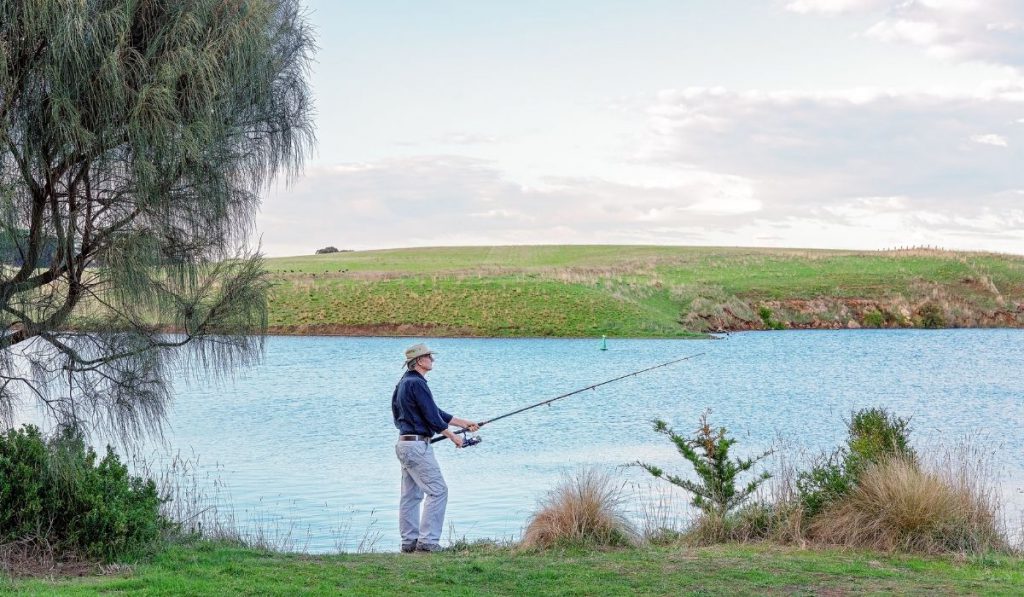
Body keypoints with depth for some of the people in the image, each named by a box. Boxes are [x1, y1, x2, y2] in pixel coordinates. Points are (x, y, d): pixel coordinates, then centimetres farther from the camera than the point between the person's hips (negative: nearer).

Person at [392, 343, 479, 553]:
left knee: (411, 495, 11)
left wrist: (463, 423, 21)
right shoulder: (416, 383, -16)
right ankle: (427, 541, -10)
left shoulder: (405, 383, 17)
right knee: (437, 490, -8)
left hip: (404, 444, 10)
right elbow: (432, 417, -17)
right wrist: (452, 436, -4)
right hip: (417, 445, -10)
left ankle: (409, 541, 14)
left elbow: (435, 412, 21)